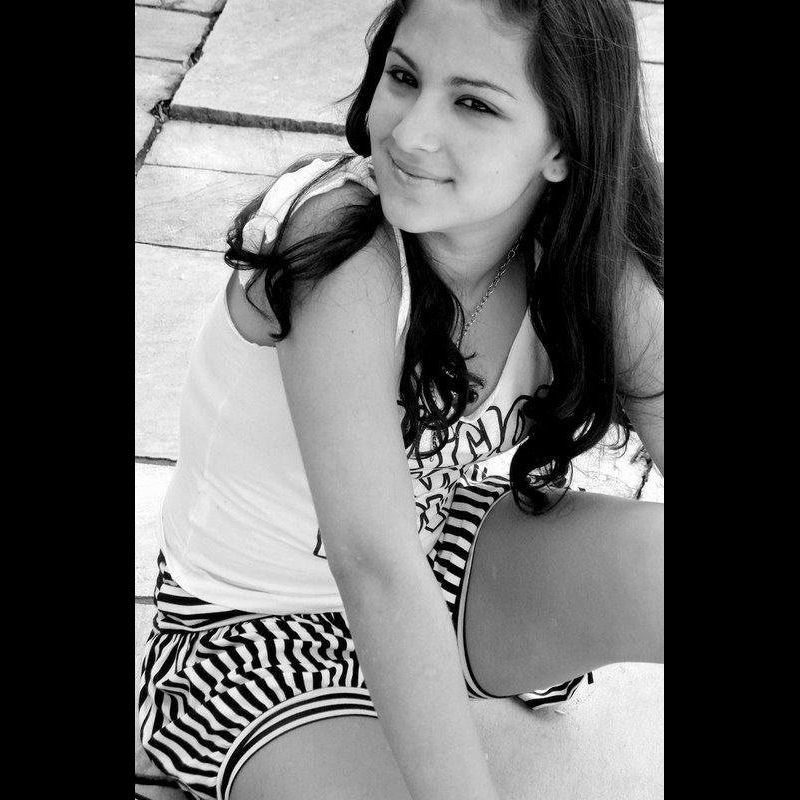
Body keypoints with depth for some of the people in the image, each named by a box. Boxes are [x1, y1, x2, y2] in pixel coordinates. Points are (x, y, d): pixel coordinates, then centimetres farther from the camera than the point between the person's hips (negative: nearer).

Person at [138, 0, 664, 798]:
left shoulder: (595, 274, -13)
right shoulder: (338, 243, -31)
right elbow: (373, 563, -36)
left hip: (447, 563, 4)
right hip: (257, 628, -4)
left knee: (650, 552, -23)